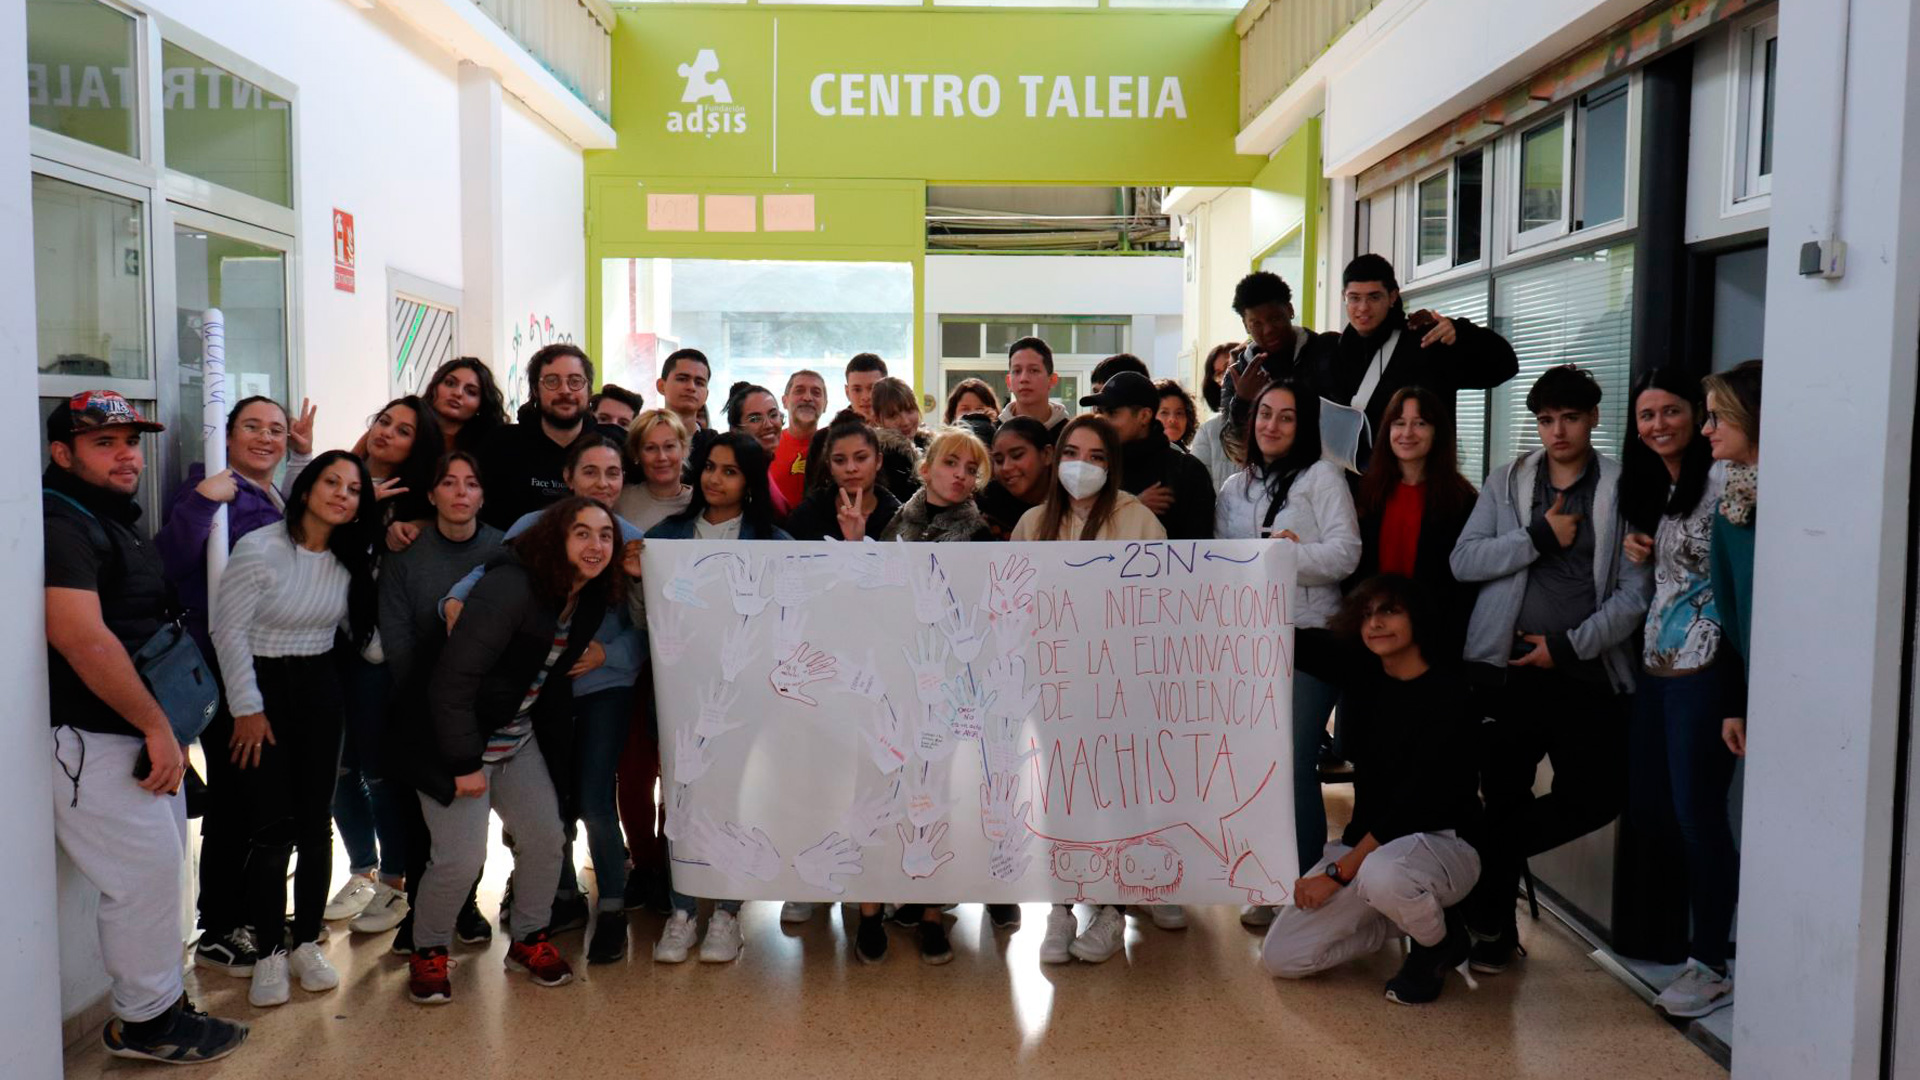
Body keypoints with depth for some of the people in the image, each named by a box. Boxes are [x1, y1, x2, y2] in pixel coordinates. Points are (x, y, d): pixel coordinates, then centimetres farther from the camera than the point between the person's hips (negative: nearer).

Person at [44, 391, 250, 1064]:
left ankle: (162, 1004, 27)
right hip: (92, 741, -10)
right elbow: (80, 637, -26)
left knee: (159, 868, 15)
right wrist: (157, 727, -21)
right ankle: (144, 1021, 13)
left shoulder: (112, 520, 17)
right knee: (146, 872, -3)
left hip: (140, 731, 10)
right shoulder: (60, 523, -16)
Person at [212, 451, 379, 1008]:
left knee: (315, 823, 5)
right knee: (270, 826, -6)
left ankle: (307, 942, 17)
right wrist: (247, 708, -9)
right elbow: (229, 630, -10)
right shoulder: (259, 549, -13)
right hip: (262, 686, -4)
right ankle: (270, 951, 6)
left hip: (320, 689, 5)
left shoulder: (350, 561, 3)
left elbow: (360, 630, 9)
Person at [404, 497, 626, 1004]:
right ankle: (428, 953, 17)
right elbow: (454, 678, -27)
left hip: (521, 740, 8)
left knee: (546, 838, 6)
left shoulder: (589, 599, -2)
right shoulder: (509, 588, -27)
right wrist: (465, 763, -24)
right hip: (458, 739, -8)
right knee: (461, 857, -9)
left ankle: (528, 941, 28)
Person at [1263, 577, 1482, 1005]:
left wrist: (1339, 871, -21)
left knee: (1381, 874, -41)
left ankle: (1441, 941, -5)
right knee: (1280, 956, -5)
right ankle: (1409, 915, 14)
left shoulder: (1448, 693, -16)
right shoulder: (1362, 675, 2)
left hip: (1443, 844, -6)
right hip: (1367, 844, 6)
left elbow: (1416, 801, -21)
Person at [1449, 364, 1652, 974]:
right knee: (1503, 798, 6)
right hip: (1506, 668, 1)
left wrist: (1570, 644, -10)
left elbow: (1635, 591, -2)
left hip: (1586, 675, -1)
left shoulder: (1622, 492, 4)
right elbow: (1463, 561, 0)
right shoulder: (1507, 483, 10)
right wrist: (1539, 538, -10)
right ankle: (1495, 926, 23)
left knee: (1594, 798, -5)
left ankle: (1490, 859, 21)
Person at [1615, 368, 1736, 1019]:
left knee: (1696, 811, -2)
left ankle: (1712, 966, 13)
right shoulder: (1649, 486, 14)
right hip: (1658, 663, 9)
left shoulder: (1721, 480, -12)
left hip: (1704, 667, -9)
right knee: (1645, 807, 12)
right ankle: (1724, 908, 33)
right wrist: (1639, 552, 4)